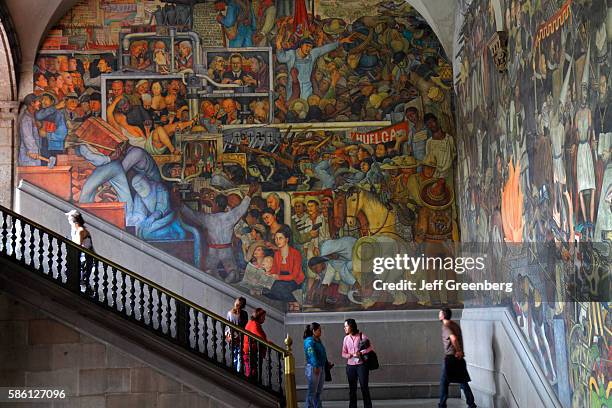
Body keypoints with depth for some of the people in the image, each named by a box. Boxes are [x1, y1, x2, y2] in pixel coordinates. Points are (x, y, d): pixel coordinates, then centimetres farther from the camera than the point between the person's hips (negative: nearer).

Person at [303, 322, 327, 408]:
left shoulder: (318, 341, 16)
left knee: (319, 391, 13)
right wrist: (316, 366, -29)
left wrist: (326, 363, 16)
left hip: (321, 368, 9)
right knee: (312, 391, -6)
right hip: (313, 368, -9)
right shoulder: (309, 341, -12)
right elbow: (312, 354, -22)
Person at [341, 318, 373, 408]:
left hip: (361, 365, -4)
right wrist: (348, 355, -10)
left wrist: (361, 352, -19)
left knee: (364, 387, -3)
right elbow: (343, 353, 11)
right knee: (352, 389, 8)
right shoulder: (346, 338, 9)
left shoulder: (362, 336, -4)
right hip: (350, 366, 4)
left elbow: (370, 348, -4)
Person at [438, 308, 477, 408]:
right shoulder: (455, 325, 14)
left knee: (444, 382, 2)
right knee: (463, 382, 11)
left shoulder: (446, 327, -12)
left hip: (450, 358, -8)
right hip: (459, 358, 8)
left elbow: (453, 338, -29)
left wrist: (458, 351, -18)